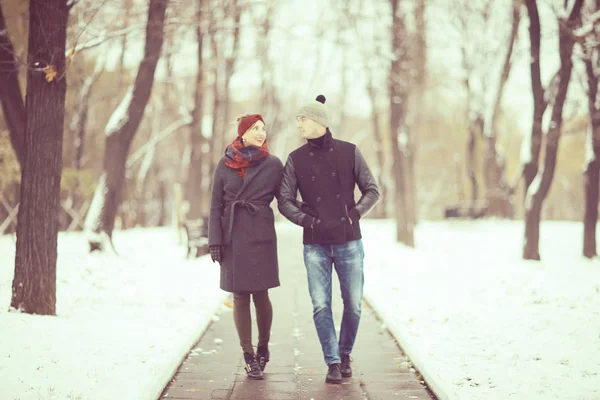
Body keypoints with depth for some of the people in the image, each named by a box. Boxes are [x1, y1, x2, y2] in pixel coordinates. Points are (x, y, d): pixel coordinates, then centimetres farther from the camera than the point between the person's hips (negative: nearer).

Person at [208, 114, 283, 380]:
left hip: (261, 236, -1)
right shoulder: (225, 165, 5)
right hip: (232, 236, 1)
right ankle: (249, 357, 9)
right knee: (240, 296, 2)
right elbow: (216, 206, 5)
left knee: (260, 295, -2)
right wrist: (215, 240, -1)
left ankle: (263, 347, 22)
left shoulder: (272, 164, 3)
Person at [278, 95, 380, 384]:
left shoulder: (349, 152, 0)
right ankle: (333, 363, 7)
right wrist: (308, 221, -11)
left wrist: (354, 214, -9)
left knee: (353, 305, 4)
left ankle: (345, 354, 27)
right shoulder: (296, 159, 3)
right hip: (315, 245, 1)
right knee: (321, 306, -4)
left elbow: (372, 191, 5)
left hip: (349, 242, 0)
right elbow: (284, 201, 2)